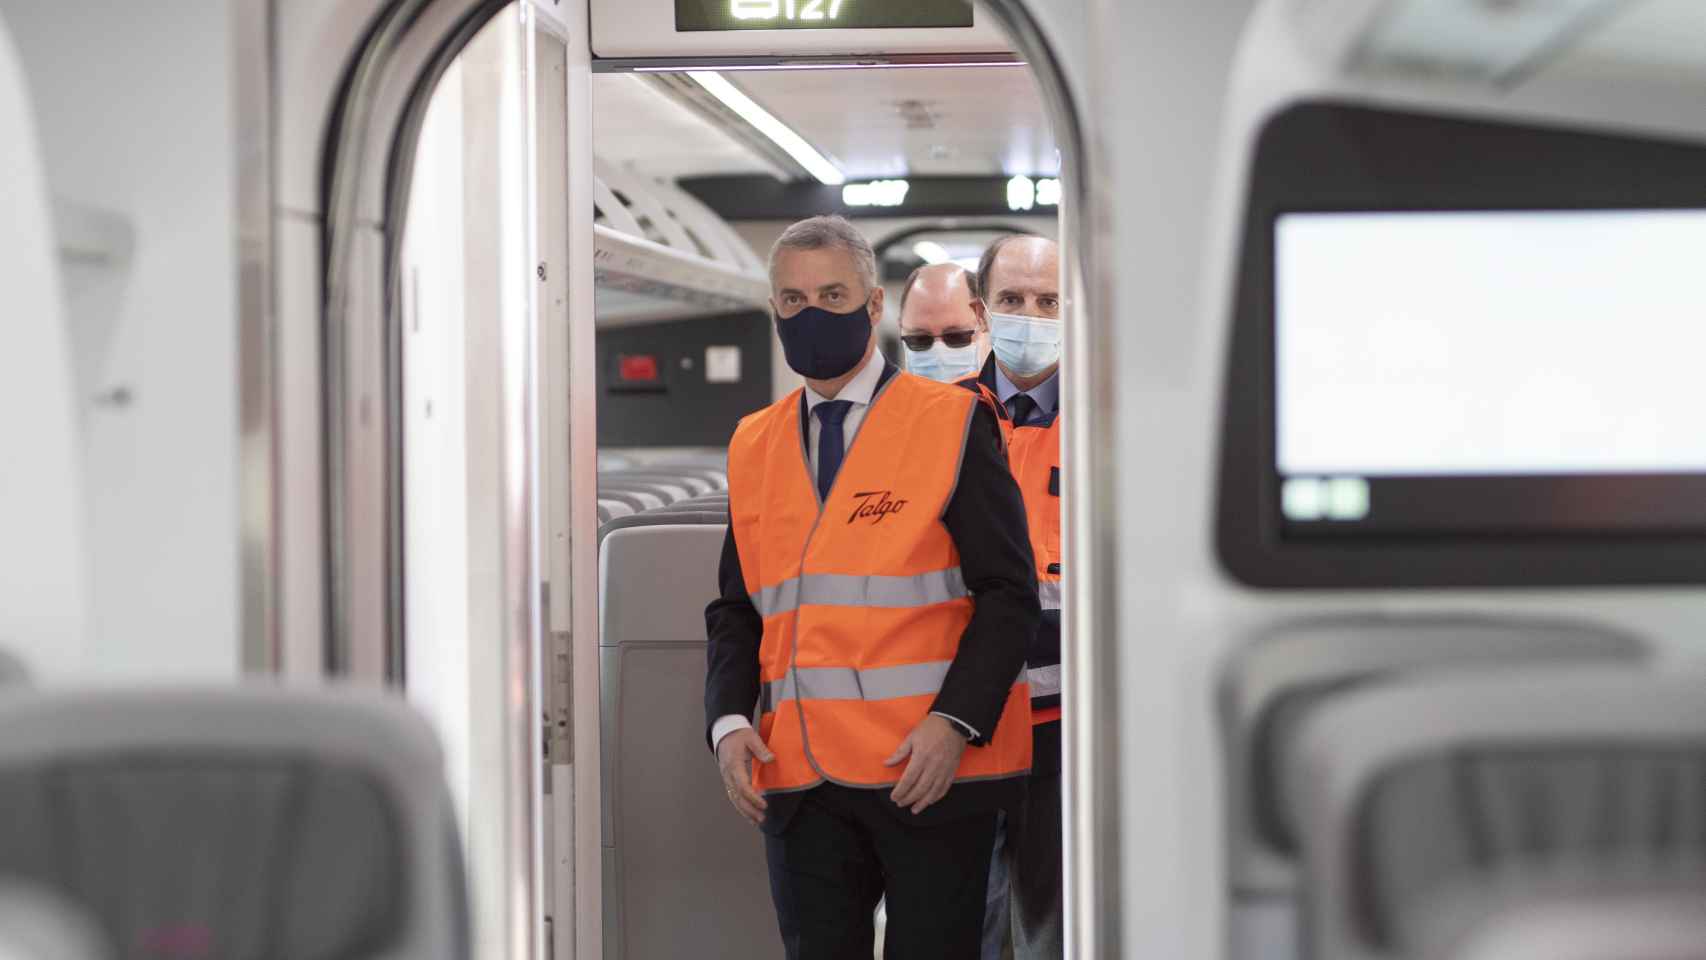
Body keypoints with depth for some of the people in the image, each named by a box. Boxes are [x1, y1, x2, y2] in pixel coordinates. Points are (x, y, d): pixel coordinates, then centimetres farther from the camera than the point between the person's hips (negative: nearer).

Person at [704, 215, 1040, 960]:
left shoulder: (952, 422, 1)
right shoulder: (754, 446, 14)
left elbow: (1009, 591, -3)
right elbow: (736, 610, 17)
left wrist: (955, 723, -16)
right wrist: (729, 721, -1)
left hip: (932, 769, -4)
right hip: (800, 779, 4)